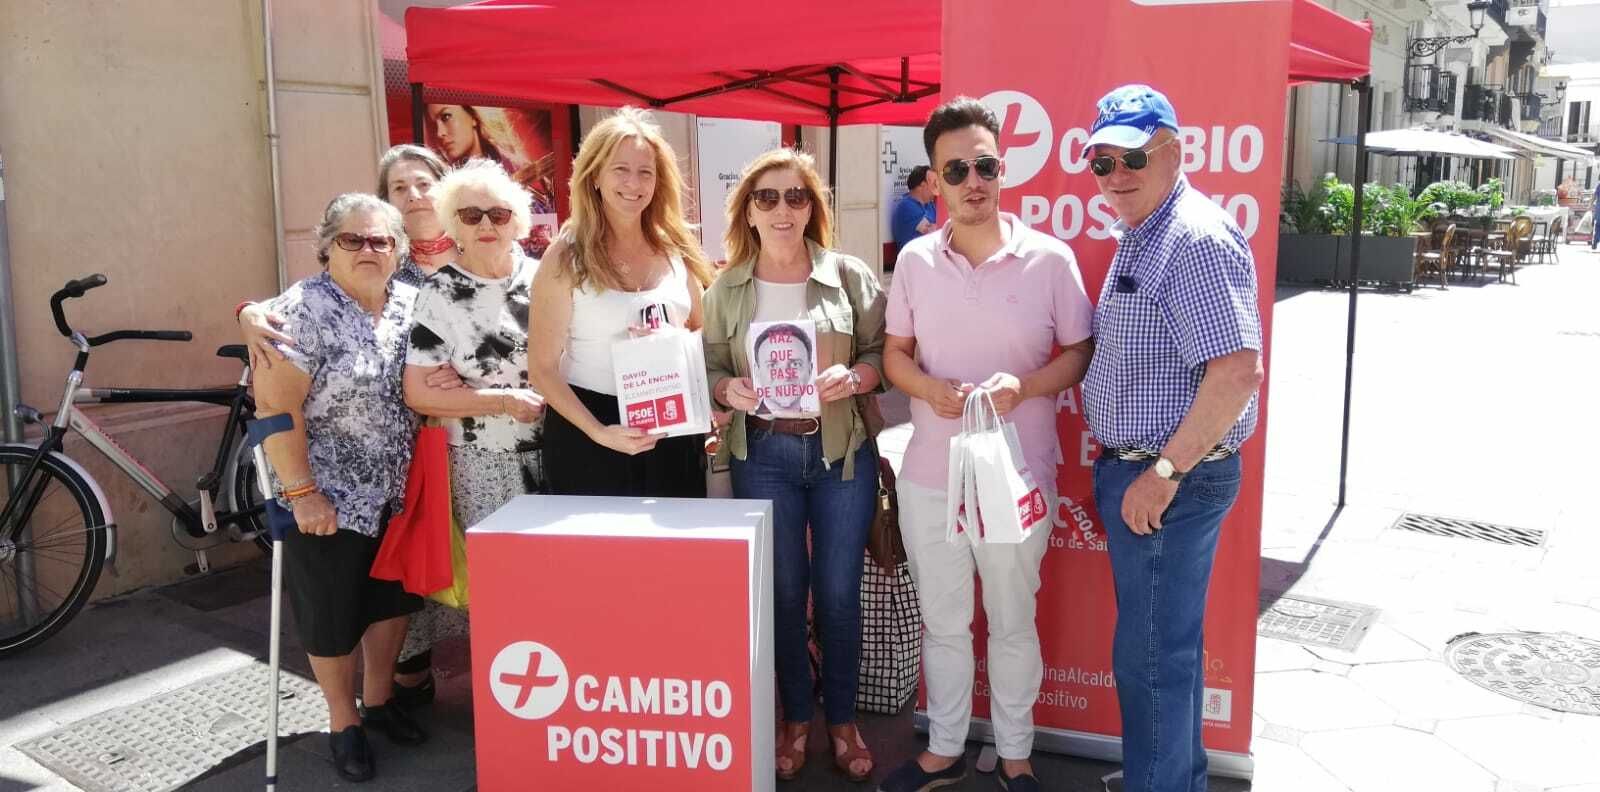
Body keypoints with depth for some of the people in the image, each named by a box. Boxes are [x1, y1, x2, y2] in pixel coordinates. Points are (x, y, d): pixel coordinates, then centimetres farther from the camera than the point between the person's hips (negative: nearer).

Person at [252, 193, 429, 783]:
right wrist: (302, 492, -20)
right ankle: (343, 723, 26)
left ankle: (379, 701, 37)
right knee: (332, 612, 7)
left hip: (396, 491, 5)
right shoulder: (303, 310, -15)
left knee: (393, 598, 16)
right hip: (329, 494, -5)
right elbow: (275, 407, -19)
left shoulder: (411, 303, 2)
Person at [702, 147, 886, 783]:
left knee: (838, 590, 6)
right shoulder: (726, 288, 2)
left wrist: (854, 377, -20)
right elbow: (709, 367, 5)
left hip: (842, 451, -1)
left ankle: (842, 720, 26)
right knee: (782, 590, 10)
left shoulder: (850, 276, -3)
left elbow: (884, 351, 0)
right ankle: (795, 718, 28)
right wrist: (728, 388, -16)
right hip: (763, 454, 1)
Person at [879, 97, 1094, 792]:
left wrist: (1023, 386, -19)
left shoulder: (1049, 258, -6)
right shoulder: (915, 260, 1)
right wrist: (927, 387, -13)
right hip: (928, 475, 3)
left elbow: (1080, 353, 0)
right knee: (942, 622, 16)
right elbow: (895, 352, 9)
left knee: (1013, 624, 12)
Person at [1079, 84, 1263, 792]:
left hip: (1171, 480, -10)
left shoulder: (1196, 240, -19)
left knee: (1151, 655, 1)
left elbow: (1238, 370, -28)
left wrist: (1163, 473, -23)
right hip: (1130, 469, 10)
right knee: (1166, 645, 21)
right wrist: (1119, 456, 14)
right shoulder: (1138, 237, 14)